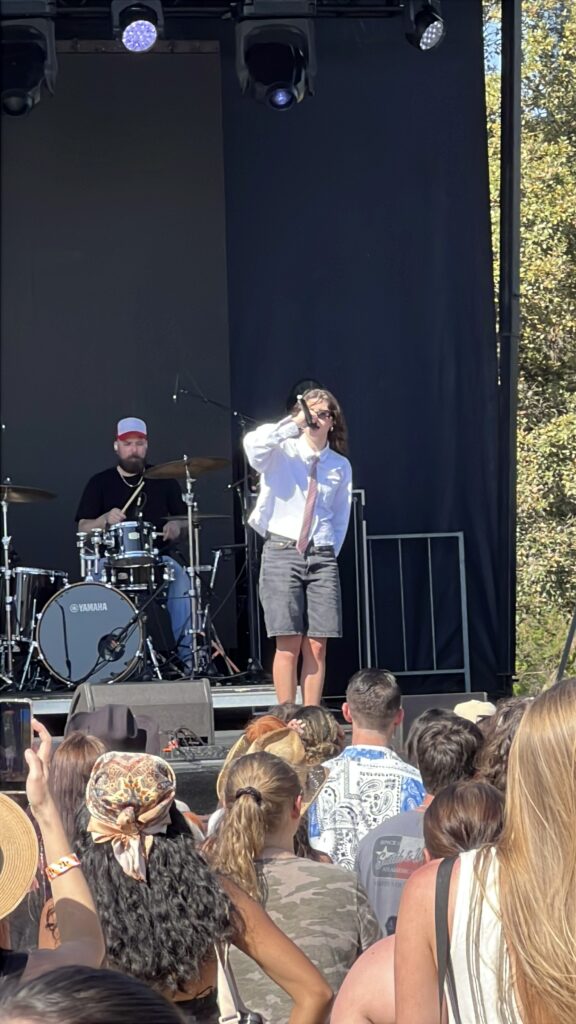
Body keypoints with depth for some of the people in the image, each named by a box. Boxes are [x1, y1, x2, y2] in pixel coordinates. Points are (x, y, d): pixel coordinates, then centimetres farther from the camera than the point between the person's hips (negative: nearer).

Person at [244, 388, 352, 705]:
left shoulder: (341, 466, 12)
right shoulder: (282, 452, 1)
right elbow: (253, 443, -23)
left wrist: (330, 554, 10)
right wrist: (293, 424, -19)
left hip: (322, 557, 3)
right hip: (282, 551, -3)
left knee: (317, 647, 0)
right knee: (288, 645, -7)